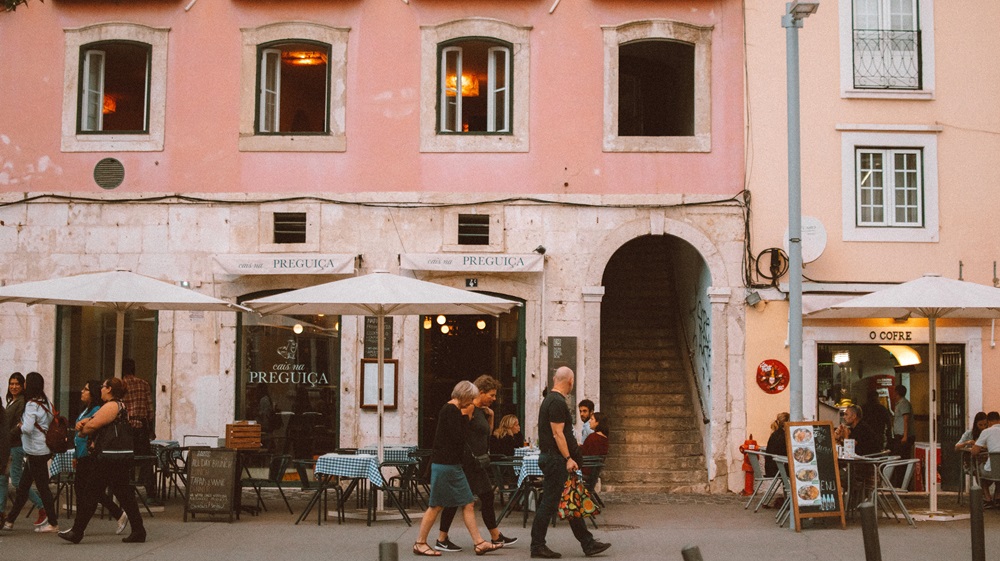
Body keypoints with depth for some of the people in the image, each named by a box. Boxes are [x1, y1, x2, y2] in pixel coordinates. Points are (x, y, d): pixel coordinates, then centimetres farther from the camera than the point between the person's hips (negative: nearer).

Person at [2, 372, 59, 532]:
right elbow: (52, 421, 14)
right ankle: (9, 520, 20)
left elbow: (27, 428, -27)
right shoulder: (45, 402, 9)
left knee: (42, 486, -2)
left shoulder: (31, 405, -17)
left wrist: (20, 425, -5)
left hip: (36, 451, -9)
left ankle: (53, 523, 3)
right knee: (23, 486, 14)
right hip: (45, 449, 9)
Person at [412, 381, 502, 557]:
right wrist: (465, 416, -8)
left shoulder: (453, 410, 16)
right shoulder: (451, 410, -14)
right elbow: (458, 438, -18)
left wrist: (466, 416, 9)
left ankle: (479, 543, 8)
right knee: (436, 505, -2)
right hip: (445, 464, -10)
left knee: (468, 503, 7)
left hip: (453, 465, 10)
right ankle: (420, 543, 7)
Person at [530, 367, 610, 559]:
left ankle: (588, 544, 15)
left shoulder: (550, 399, 16)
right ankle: (537, 546, 0)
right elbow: (558, 434, -20)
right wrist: (568, 458, -19)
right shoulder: (557, 402, -16)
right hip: (556, 459, -11)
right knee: (549, 503, -5)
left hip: (553, 458, 11)